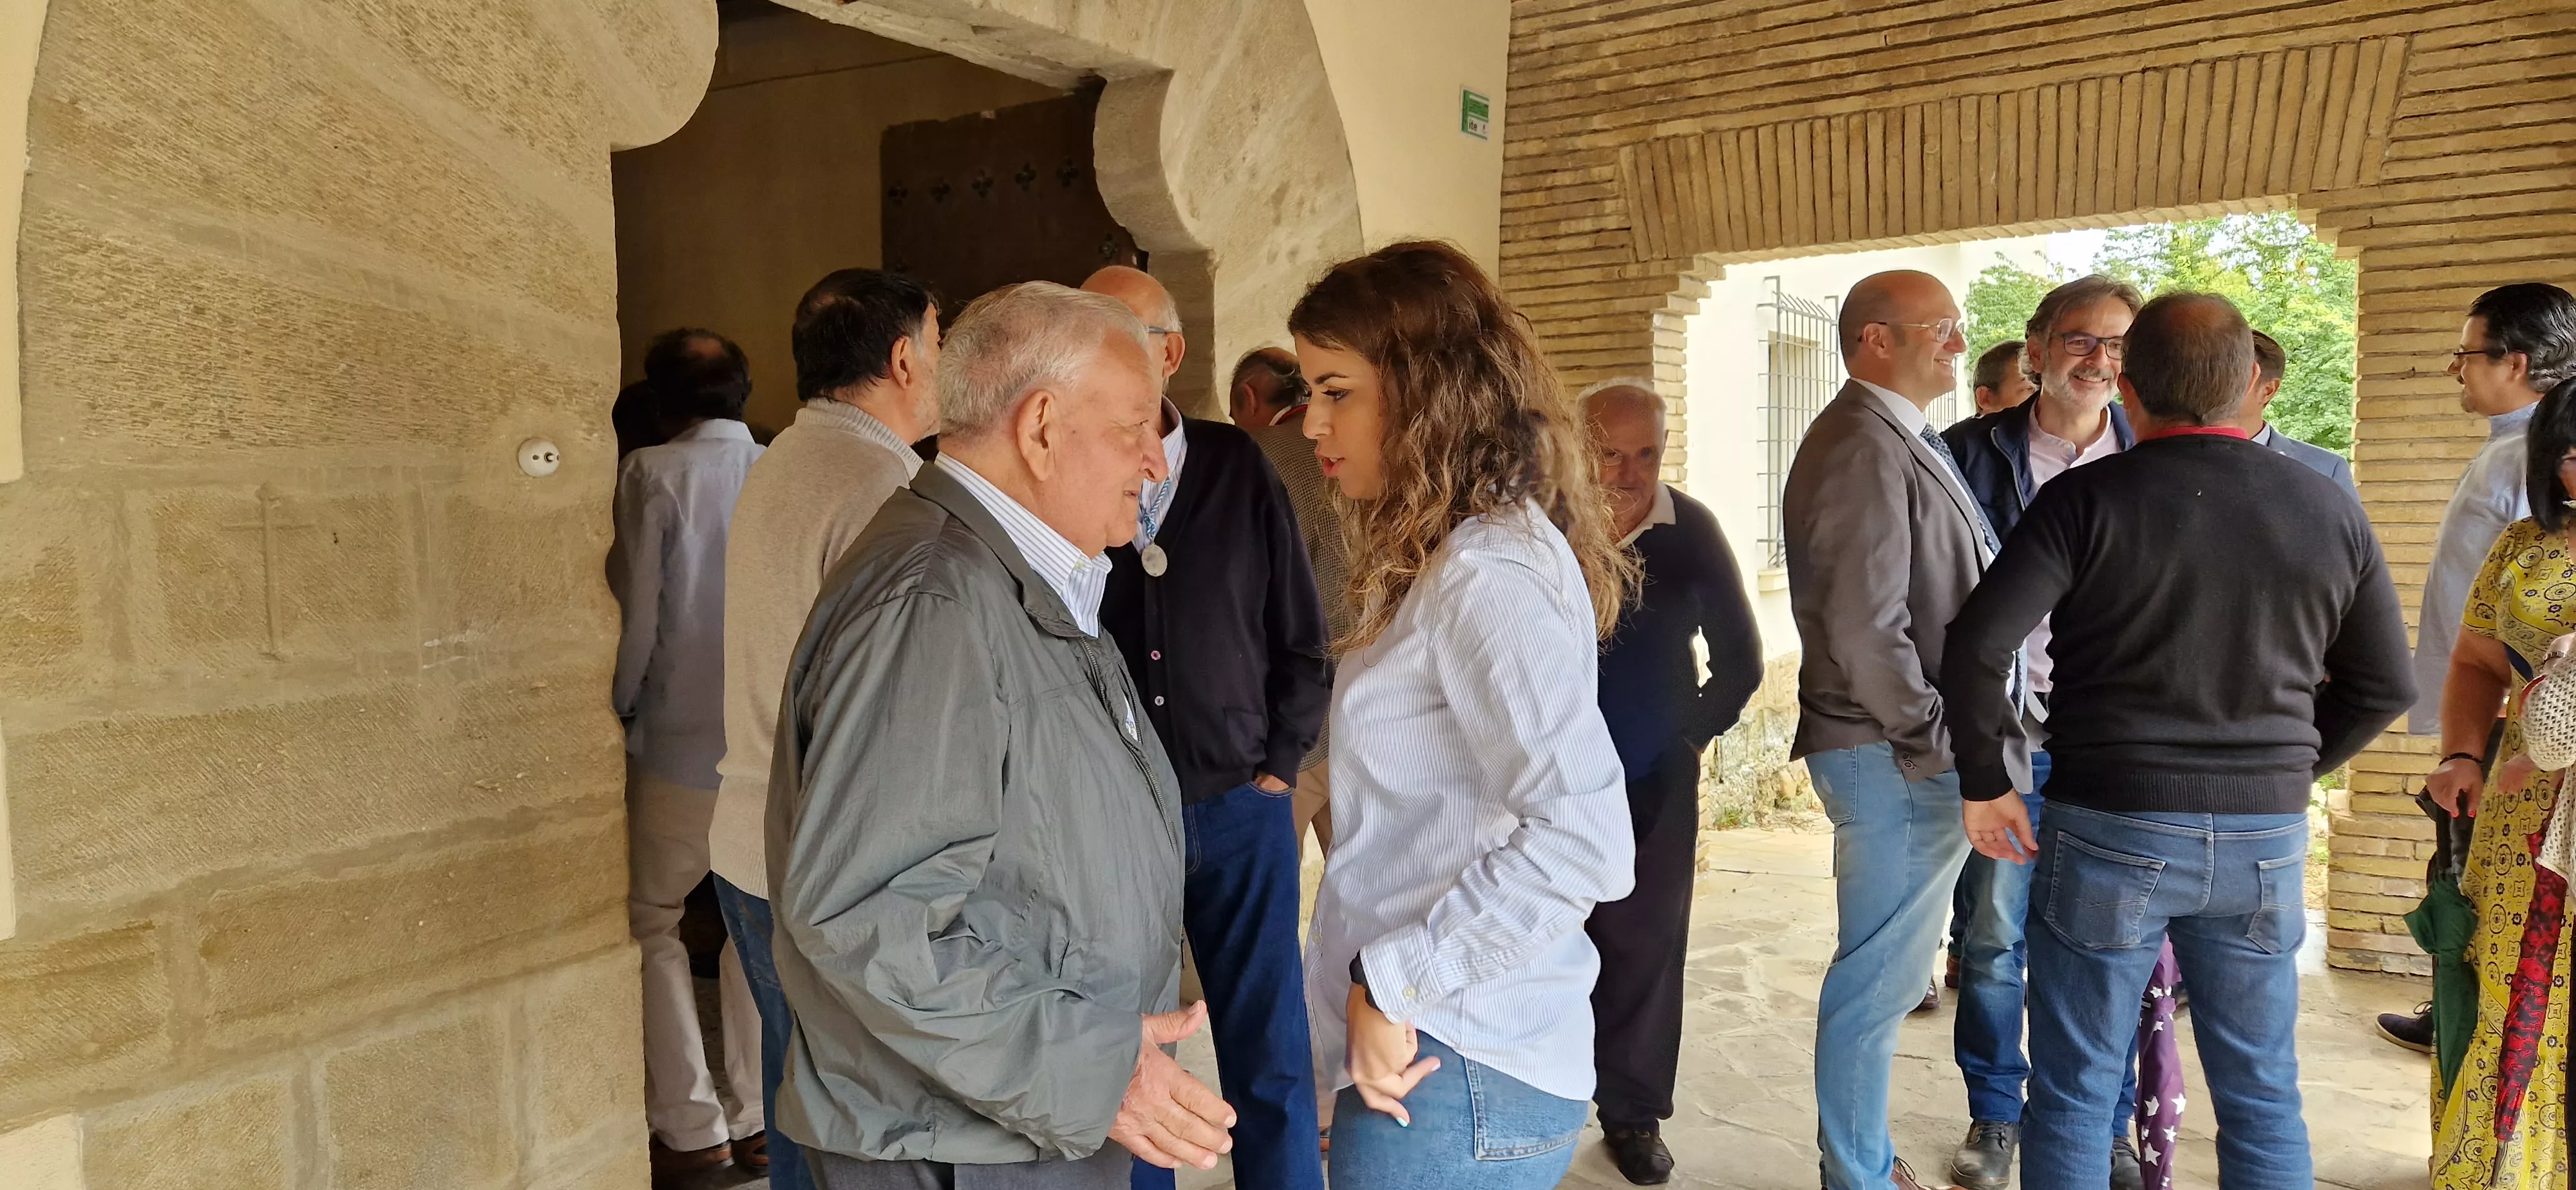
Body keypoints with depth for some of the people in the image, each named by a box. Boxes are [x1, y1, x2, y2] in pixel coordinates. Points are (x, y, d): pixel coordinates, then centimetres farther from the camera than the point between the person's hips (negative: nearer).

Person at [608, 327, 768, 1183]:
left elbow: (636, 613, -9)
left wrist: (620, 705, 6)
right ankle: (758, 1119, 19)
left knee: (654, 925, 10)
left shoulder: (653, 474, -7)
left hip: (684, 736, -3)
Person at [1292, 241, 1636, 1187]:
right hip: (1415, 1045, 9)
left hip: (1455, 1074, -9)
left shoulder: (1488, 573, -18)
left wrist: (1392, 981, -20)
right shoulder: (1444, 562, 11)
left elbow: (1583, 841, -26)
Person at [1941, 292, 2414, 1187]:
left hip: (2108, 832, -3)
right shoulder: (2329, 510, 2)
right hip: (2266, 841, 4)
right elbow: (2385, 685, 9)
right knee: (2264, 1097, 17)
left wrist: (1985, 782, -5)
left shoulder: (2089, 499, -10)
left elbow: (1975, 652, -18)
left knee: (2076, 1096, 8)